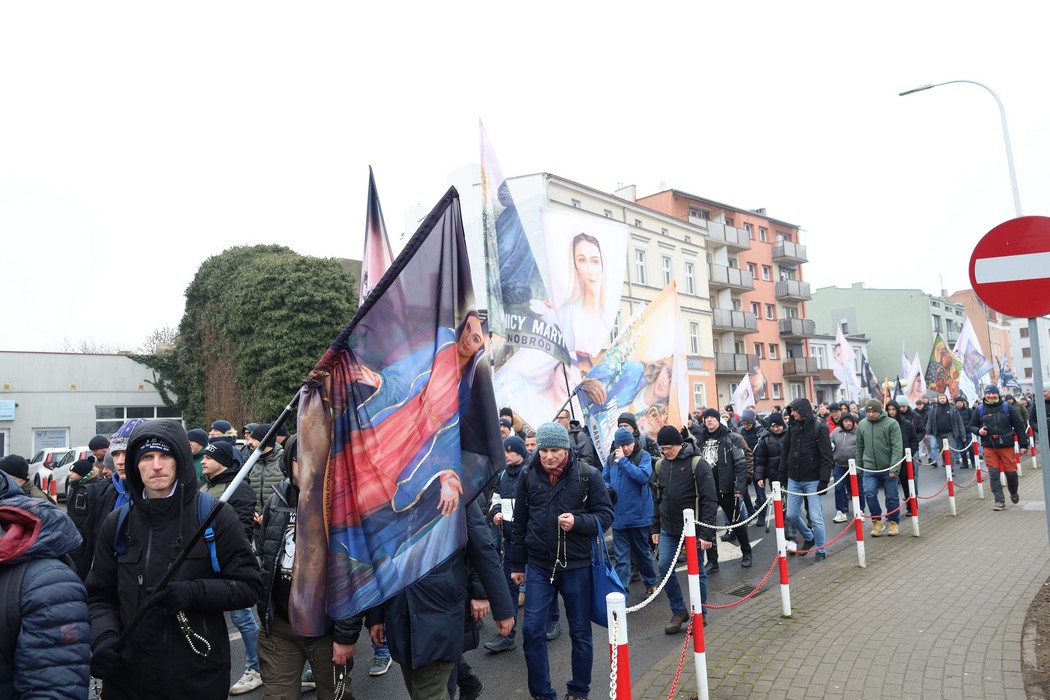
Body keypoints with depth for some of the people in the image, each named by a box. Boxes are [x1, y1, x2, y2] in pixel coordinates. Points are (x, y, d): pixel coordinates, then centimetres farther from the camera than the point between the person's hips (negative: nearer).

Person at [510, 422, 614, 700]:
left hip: (576, 565, -1)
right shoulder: (528, 476, -1)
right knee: (532, 630, 1)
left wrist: (577, 522, -23)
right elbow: (520, 523, 7)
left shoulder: (587, 475, -9)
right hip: (538, 565, 2)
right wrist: (517, 564, 10)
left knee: (580, 632, 12)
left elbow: (606, 515, -5)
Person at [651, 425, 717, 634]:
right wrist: (655, 528, 11)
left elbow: (710, 500, -13)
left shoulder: (697, 464, -13)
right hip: (668, 529, 5)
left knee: (697, 571, 6)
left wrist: (706, 533, -16)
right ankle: (678, 612, 18)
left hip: (693, 528, -5)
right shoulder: (660, 465, 4)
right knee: (665, 568, 0)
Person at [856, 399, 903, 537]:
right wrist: (859, 466, 13)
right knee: (869, 493, -10)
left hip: (888, 469, -2)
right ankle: (876, 521, 8)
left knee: (892, 496, 7)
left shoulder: (891, 423, -10)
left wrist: (894, 468, -19)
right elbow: (860, 447, 11)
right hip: (869, 469, 2)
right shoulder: (862, 425, 2)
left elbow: (897, 447, -13)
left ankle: (894, 523, 25)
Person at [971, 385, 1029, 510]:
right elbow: (972, 426, 12)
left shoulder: (1007, 407, 0)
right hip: (989, 447, 1)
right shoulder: (980, 410, 3)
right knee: (993, 474, -4)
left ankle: (1014, 493, 32)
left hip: (1006, 446, -1)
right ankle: (999, 501, 1)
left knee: (1011, 472, 1)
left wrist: (1023, 445, -2)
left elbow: (1019, 426, 1)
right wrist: (978, 431, -12)